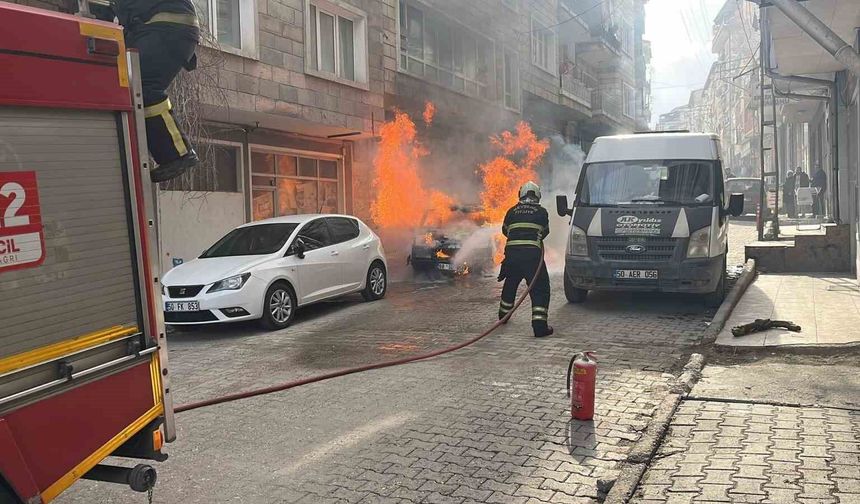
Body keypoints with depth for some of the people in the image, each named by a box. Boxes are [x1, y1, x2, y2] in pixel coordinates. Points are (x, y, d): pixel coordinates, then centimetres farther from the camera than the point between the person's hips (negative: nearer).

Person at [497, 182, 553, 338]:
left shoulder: (512, 211, 14)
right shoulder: (541, 212, 9)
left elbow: (505, 230, 26)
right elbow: (545, 232, 21)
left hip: (511, 252, 3)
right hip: (532, 253, -3)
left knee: (510, 284, 25)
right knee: (540, 289, 2)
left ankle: (503, 314, 41)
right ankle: (540, 325, -9)